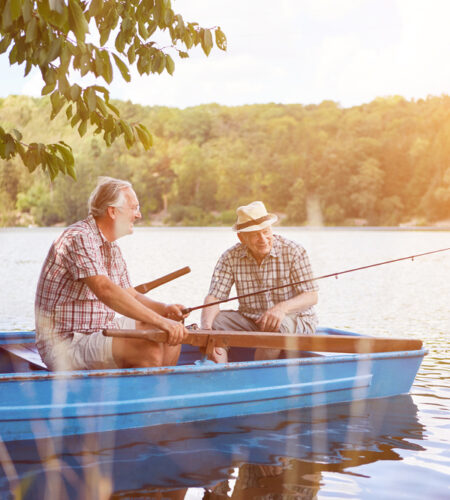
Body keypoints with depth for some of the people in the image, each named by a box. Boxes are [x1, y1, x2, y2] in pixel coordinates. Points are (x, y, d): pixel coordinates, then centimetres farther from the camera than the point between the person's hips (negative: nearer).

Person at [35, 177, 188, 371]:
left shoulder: (112, 246, 14)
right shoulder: (79, 238, -19)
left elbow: (128, 295, 17)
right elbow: (105, 290, -32)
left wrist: (164, 309, -3)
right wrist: (159, 321, -35)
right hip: (67, 345, -10)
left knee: (172, 335, 5)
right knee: (150, 350, -28)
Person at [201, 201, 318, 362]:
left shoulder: (293, 252, -11)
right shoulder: (230, 258, -4)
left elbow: (311, 296, -13)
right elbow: (213, 297, -9)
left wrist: (282, 308, -34)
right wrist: (207, 329, -30)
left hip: (295, 320, -3)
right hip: (250, 321, 3)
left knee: (277, 325, -35)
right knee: (216, 321, -19)